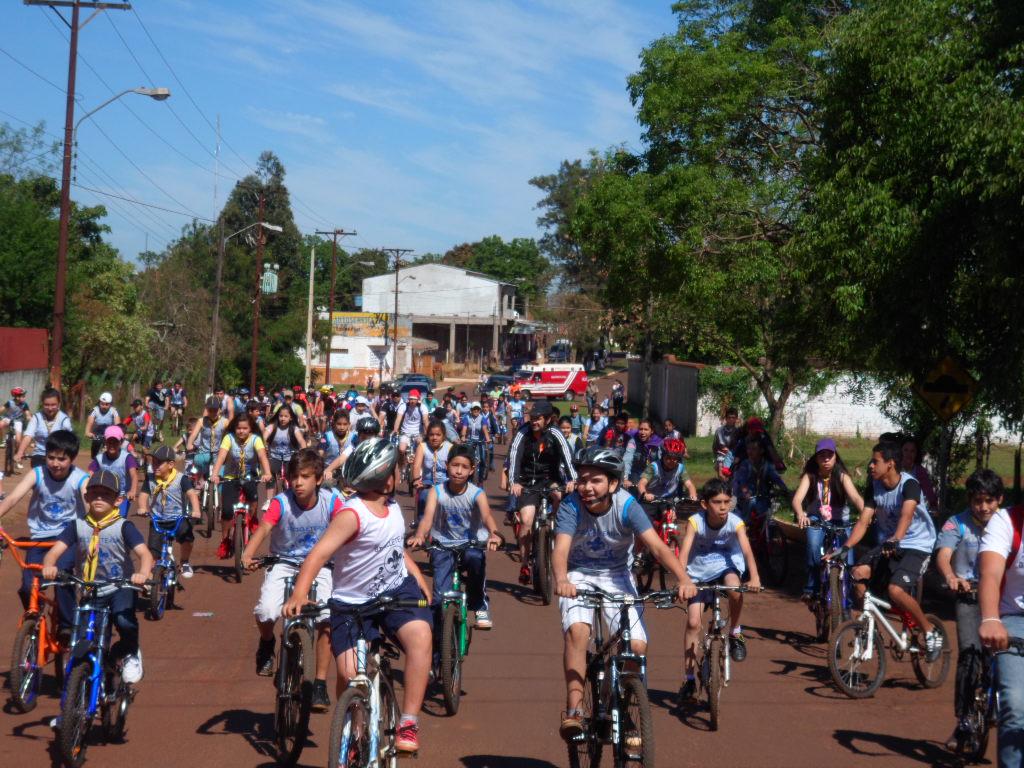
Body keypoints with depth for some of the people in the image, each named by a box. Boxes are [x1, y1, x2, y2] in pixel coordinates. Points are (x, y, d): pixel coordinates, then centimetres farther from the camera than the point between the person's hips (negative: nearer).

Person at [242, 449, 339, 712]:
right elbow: (263, 528, -33)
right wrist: (248, 556, -51)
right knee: (266, 611, -26)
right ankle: (267, 643, 13)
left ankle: (320, 683, -3)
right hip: (283, 563, 0)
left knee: (327, 619, -19)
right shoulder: (281, 502, -20)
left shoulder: (331, 501, -16)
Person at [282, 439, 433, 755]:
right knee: (349, 675, -14)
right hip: (352, 602, -4)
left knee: (420, 635, -26)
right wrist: (299, 594, -47)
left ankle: (409, 722, -19)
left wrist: (421, 582, 9)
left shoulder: (393, 508, 4)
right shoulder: (352, 514, -20)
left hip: (397, 590, 4)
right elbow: (319, 553, -33)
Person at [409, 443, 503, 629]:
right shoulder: (436, 491, -9)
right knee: (440, 597, -16)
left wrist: (494, 534, -51)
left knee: (476, 558, -33)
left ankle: (480, 606, -11)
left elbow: (487, 516, -28)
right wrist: (419, 536, -47)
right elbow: (427, 517, -24)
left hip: (470, 544, 0)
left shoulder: (477, 493, -10)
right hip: (443, 545, 0)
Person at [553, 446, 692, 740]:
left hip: (617, 575, 1)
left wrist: (683, 579, -46)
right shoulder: (571, 505, -22)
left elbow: (657, 545, -30)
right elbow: (561, 548, -35)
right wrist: (561, 579, -56)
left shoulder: (626, 506, -21)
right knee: (577, 630, -29)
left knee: (637, 645, -14)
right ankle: (574, 710, -22)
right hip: (578, 575, -1)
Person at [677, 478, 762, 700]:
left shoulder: (735, 522, -20)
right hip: (699, 573, 0)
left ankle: (735, 633, -8)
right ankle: (690, 678, 6)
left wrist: (754, 577, -49)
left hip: (726, 567, 0)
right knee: (693, 622, -7)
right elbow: (684, 552, -31)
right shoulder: (695, 522, -22)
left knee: (734, 587, -35)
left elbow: (746, 550, -32)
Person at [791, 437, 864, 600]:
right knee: (814, 546, -29)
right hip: (816, 521, 0)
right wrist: (800, 514, -47)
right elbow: (797, 499, -25)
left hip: (840, 522, 0)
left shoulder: (842, 476, -12)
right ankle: (812, 589, -15)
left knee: (847, 559, -16)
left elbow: (855, 497, -27)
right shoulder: (810, 476, -11)